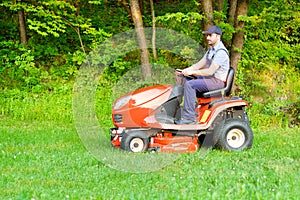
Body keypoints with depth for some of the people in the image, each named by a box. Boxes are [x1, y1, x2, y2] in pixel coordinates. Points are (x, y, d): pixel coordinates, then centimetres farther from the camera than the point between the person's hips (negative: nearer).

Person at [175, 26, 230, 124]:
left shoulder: (221, 52, -18)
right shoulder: (211, 50, 15)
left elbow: (210, 71, -24)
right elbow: (200, 64, 12)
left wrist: (192, 72, -23)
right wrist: (186, 70, -3)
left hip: (217, 82, -11)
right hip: (210, 78, 11)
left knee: (189, 85, -25)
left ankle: (189, 117, -27)